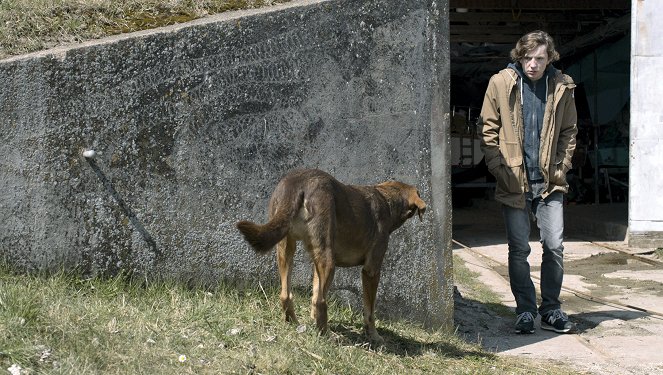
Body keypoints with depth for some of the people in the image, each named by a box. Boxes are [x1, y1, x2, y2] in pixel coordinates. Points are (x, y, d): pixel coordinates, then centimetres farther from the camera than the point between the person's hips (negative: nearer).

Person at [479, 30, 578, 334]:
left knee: (554, 246, 0)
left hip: (550, 182, 1)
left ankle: (551, 310, 15)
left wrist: (562, 167, 2)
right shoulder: (501, 83, -1)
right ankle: (525, 312, 15)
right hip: (514, 182, -1)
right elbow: (488, 129, 2)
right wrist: (498, 168, -5)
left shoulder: (562, 87, 3)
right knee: (518, 249, 3)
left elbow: (569, 132, 13)